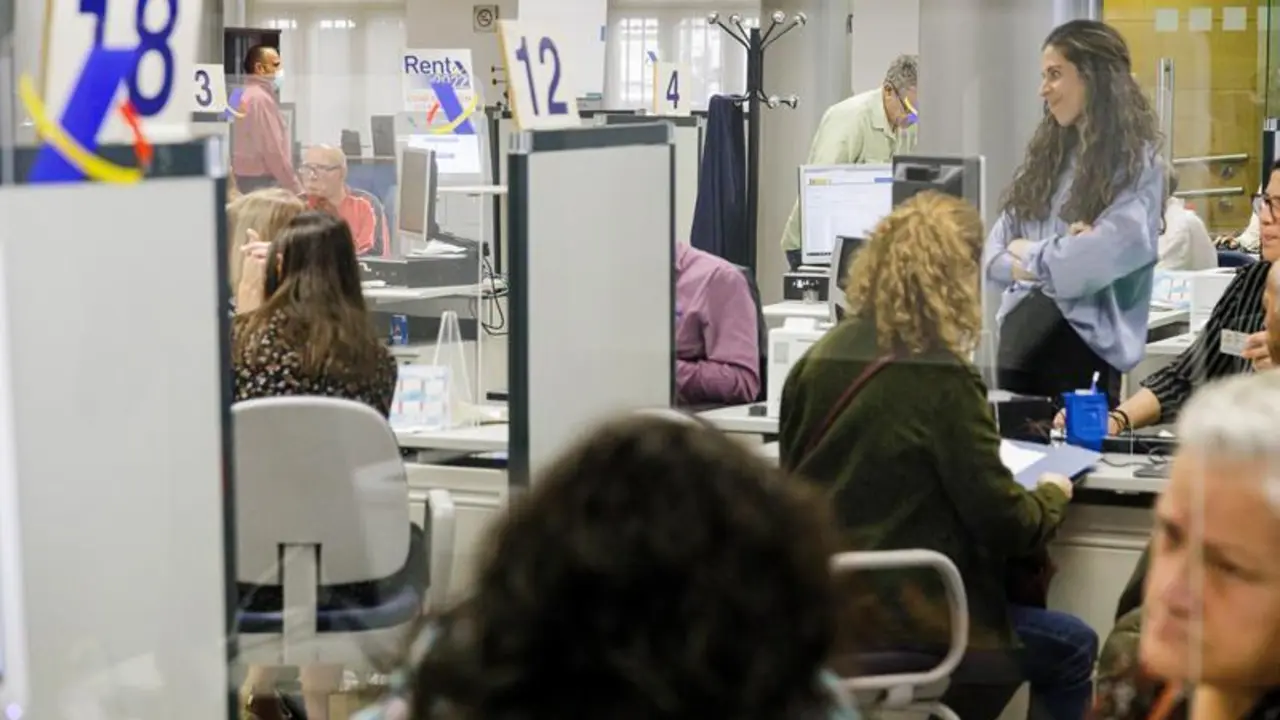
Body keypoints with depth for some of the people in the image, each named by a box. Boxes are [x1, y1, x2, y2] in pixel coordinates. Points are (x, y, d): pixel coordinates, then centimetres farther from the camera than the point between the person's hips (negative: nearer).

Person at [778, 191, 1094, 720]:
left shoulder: (821, 357, 1)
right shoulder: (943, 382, -18)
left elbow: (794, 469, 15)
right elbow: (1006, 524, -14)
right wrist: (1052, 496, 7)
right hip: (895, 620, -8)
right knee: (1073, 648, 12)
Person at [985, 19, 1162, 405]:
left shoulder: (1135, 163, -6)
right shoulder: (1045, 155, 12)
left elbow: (1103, 255, -18)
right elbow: (994, 253, 9)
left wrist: (1029, 253, -1)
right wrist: (1055, 257, -10)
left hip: (1083, 339, -6)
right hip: (1020, 331, 6)